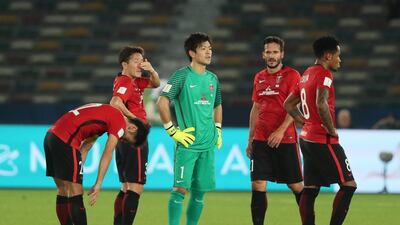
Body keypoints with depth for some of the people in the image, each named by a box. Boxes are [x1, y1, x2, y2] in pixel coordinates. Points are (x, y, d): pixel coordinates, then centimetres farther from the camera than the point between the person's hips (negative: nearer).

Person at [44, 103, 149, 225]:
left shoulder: (109, 114, 23)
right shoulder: (119, 122, -5)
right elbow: (107, 155, -11)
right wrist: (98, 185, -13)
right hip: (66, 141, -9)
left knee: (63, 192, 13)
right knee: (76, 194, -7)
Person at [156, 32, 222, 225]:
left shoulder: (212, 79, 13)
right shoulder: (182, 75, -7)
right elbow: (162, 102, -11)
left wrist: (218, 131, 18)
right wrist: (173, 131, -13)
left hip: (208, 144, 6)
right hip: (188, 143, -6)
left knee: (199, 191, 7)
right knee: (181, 188, -10)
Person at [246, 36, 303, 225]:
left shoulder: (291, 75, -3)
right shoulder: (259, 78, 14)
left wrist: (281, 131, -21)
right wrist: (250, 139, 15)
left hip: (285, 140, -4)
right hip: (261, 139, 4)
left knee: (295, 185, 2)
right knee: (257, 185, -4)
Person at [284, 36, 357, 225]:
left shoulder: (306, 74, 15)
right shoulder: (324, 74, -13)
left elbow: (289, 104, 23)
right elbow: (321, 104, -29)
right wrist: (332, 130, -18)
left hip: (307, 137, 9)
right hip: (324, 140, -9)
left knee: (310, 190, 8)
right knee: (348, 185, -5)